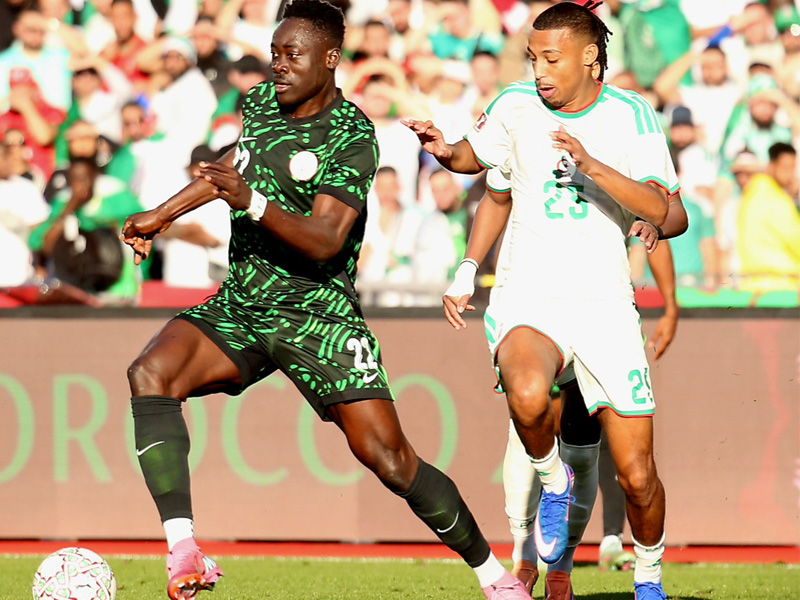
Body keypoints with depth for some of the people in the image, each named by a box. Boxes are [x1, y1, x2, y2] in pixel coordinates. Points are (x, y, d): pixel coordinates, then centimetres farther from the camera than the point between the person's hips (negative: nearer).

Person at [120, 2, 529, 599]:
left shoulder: (352, 136, -13)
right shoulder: (262, 101, 7)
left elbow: (325, 241, -22)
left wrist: (253, 203, -35)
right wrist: (160, 216, 30)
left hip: (317, 314, -6)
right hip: (238, 305, 6)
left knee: (388, 456, -10)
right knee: (149, 374, -23)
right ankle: (183, 550, -30)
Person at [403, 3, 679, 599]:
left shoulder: (630, 115, -3)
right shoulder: (516, 105, 2)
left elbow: (659, 209, -13)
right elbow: (475, 157, 22)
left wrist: (593, 167, -26)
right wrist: (446, 150, -1)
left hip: (605, 304, 0)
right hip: (529, 299, 0)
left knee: (636, 476, -2)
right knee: (527, 397, -36)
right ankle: (554, 481, -4)